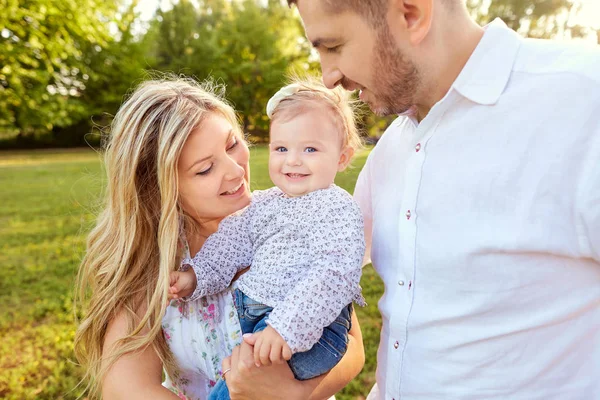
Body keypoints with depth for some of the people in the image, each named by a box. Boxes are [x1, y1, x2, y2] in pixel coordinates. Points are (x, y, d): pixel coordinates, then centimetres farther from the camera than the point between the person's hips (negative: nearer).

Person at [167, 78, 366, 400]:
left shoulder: (339, 209, -11)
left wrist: (286, 326, -33)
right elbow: (229, 245, 14)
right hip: (247, 308, 8)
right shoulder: (263, 204, 12)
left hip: (312, 324, -7)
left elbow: (335, 275, -23)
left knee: (250, 365, -28)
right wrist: (195, 276, -3)